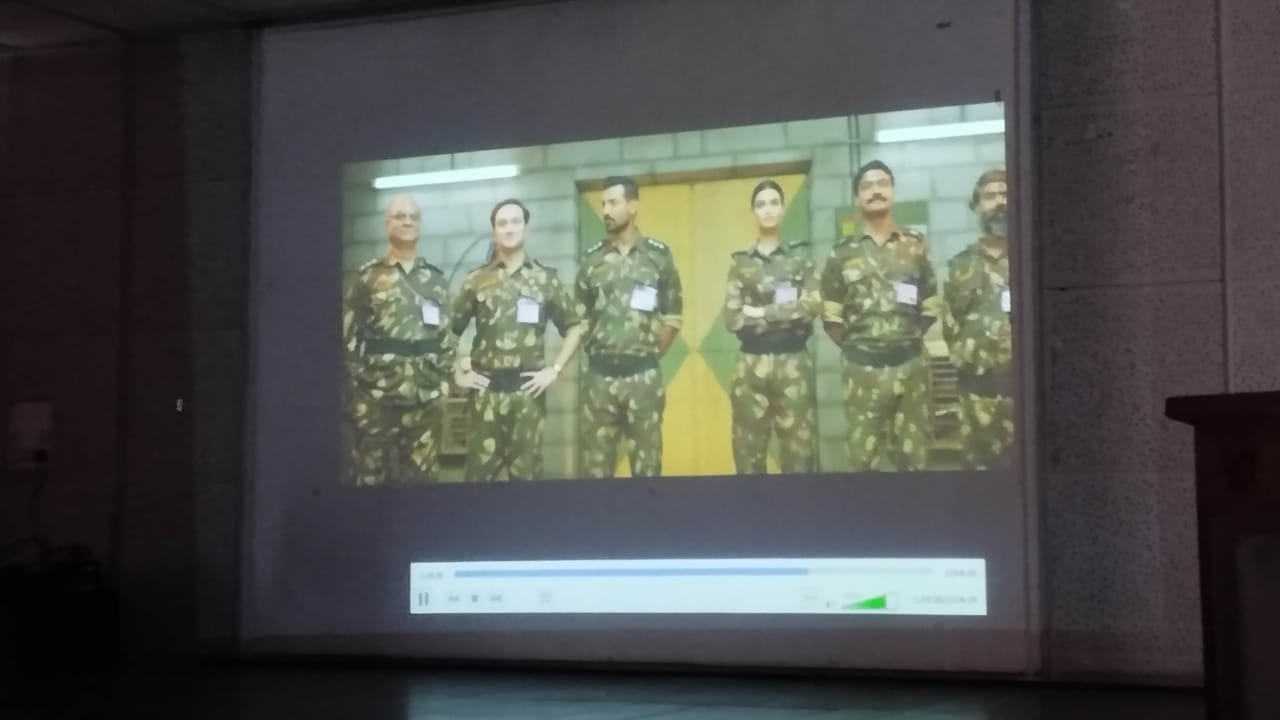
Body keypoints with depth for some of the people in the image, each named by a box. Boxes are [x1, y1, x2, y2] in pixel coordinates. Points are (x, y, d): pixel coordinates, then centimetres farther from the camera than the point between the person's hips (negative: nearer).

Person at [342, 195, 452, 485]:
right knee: (372, 477, 1)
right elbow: (348, 336, 1)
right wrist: (354, 390, -4)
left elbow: (448, 335, 13)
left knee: (421, 477, 4)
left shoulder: (436, 279, 12)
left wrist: (443, 384, 6)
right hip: (375, 398, -2)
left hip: (425, 399, 2)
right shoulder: (368, 277, 4)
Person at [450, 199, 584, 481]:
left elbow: (574, 328, 9)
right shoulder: (476, 280, 6)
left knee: (526, 471, 5)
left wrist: (554, 370, 1)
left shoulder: (546, 278, 5)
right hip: (486, 390, 0)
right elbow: (450, 330, 12)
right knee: (479, 470, 0)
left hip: (528, 389, 0)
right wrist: (458, 373, 4)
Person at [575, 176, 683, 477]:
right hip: (599, 376, 1)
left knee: (647, 462, 5)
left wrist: (652, 352, 4)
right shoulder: (592, 260, 5)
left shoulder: (659, 256, 2)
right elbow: (578, 316, 11)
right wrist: (594, 351, 7)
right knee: (594, 463, 2)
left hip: (644, 375, -1)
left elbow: (673, 315, 6)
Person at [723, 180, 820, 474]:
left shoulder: (801, 256, 8)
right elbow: (732, 318, -1)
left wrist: (761, 312, -9)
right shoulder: (740, 262, 8)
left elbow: (813, 305, -6)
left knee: (798, 450, -1)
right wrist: (788, 314, -7)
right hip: (751, 364, 1)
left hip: (793, 363, -1)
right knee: (748, 451, 2)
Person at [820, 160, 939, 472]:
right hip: (863, 369, -1)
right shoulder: (842, 254, 3)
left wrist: (910, 337, 4)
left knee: (914, 456, 6)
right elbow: (831, 317, 2)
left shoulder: (915, 246, 7)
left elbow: (930, 307, 10)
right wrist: (856, 345, -1)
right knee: (863, 457, 3)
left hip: (911, 365, 1)